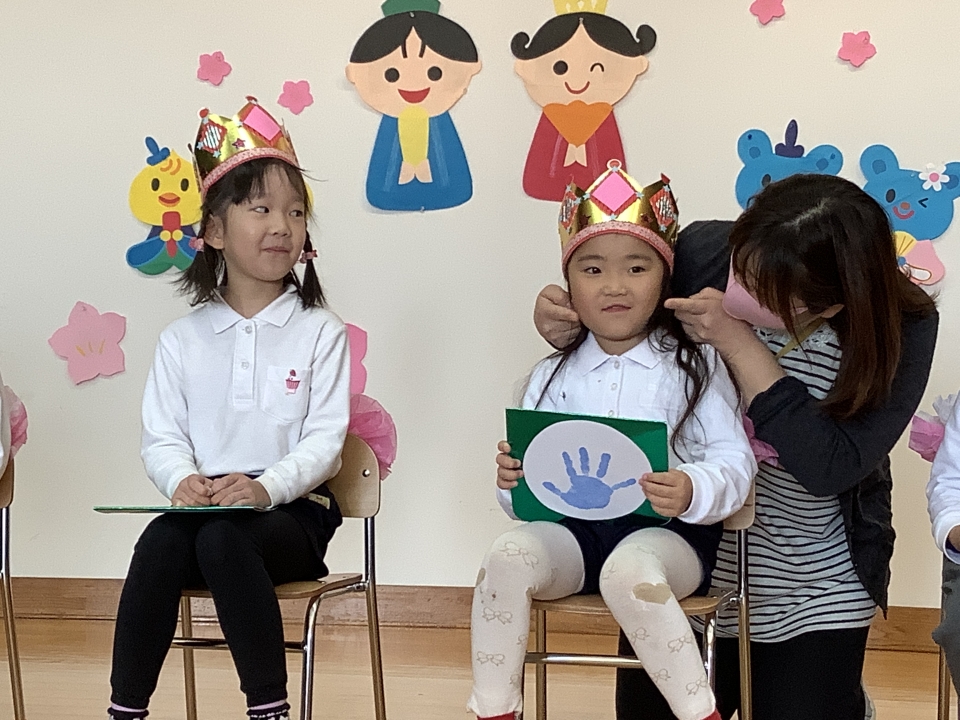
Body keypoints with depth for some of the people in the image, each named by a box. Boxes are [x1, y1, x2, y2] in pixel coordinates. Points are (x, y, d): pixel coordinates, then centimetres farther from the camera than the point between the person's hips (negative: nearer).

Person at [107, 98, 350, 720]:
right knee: (161, 541, -31)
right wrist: (182, 478, -17)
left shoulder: (320, 333, 5)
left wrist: (267, 485, -22)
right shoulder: (183, 340, 12)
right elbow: (162, 436, 7)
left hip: (291, 511, -2)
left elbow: (324, 439, -4)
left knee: (223, 538, -34)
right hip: (202, 503, 2)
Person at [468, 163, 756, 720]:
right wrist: (512, 480, -13)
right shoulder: (554, 378, 14)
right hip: (573, 527, 3)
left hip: (666, 531, -3)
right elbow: (528, 495, 12)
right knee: (508, 555, -26)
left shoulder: (695, 365, 6)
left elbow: (735, 461, -4)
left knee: (628, 568, -36)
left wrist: (694, 492, -26)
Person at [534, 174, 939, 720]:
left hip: (813, 590, -2)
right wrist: (562, 317, -21)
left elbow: (831, 468, -28)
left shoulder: (902, 327, -21)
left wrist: (739, 345, -33)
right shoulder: (703, 252, -18)